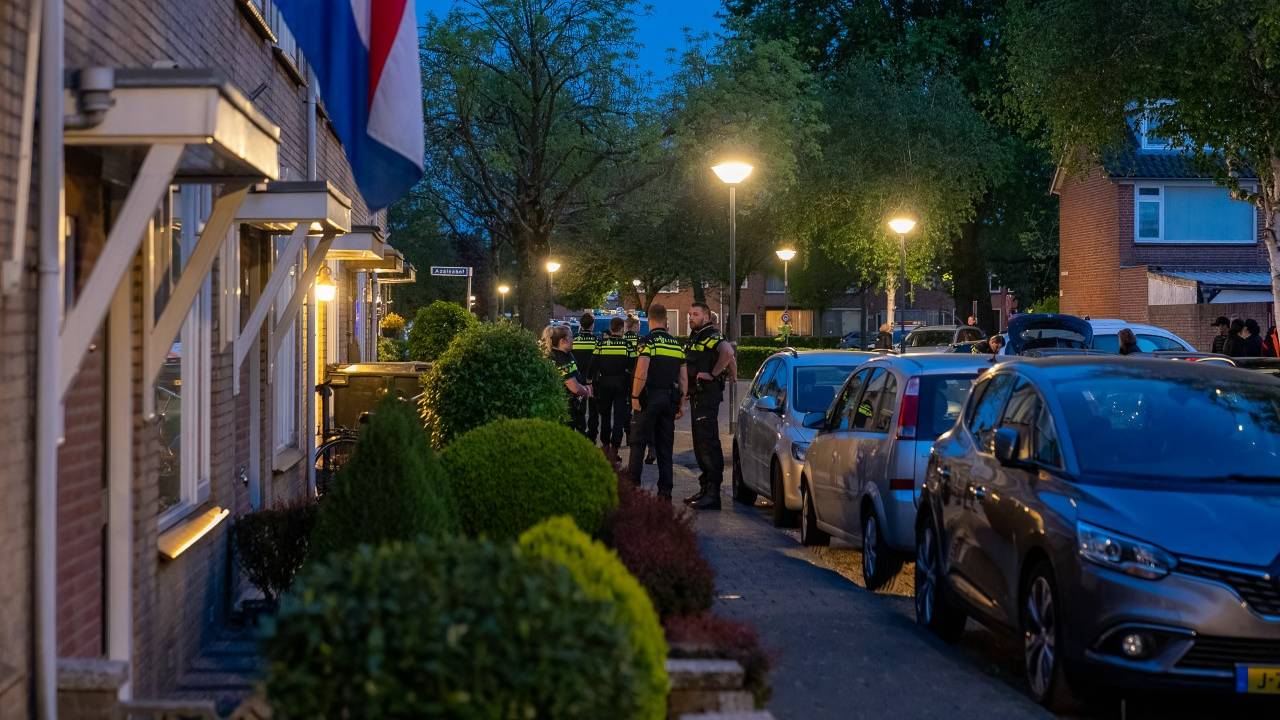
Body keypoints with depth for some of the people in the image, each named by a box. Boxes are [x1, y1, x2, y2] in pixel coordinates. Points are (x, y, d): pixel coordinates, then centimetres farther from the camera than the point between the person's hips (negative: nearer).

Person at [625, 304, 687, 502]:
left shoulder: (648, 341, -9)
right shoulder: (677, 344, 11)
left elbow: (641, 374, -18)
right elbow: (683, 378, 11)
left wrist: (635, 397, -10)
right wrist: (681, 403, 16)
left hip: (650, 397, -5)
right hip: (670, 399, 5)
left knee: (638, 443, 2)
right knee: (665, 446, 9)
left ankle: (632, 485, 0)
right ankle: (665, 491, 8)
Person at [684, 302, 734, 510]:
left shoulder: (712, 338, -12)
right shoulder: (693, 339, 19)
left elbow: (728, 353, -32)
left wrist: (713, 374, -23)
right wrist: (686, 390, 15)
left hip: (709, 394, -10)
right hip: (696, 395, 10)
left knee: (708, 442, -13)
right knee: (699, 443, 14)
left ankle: (713, 492, -14)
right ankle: (705, 487, 21)